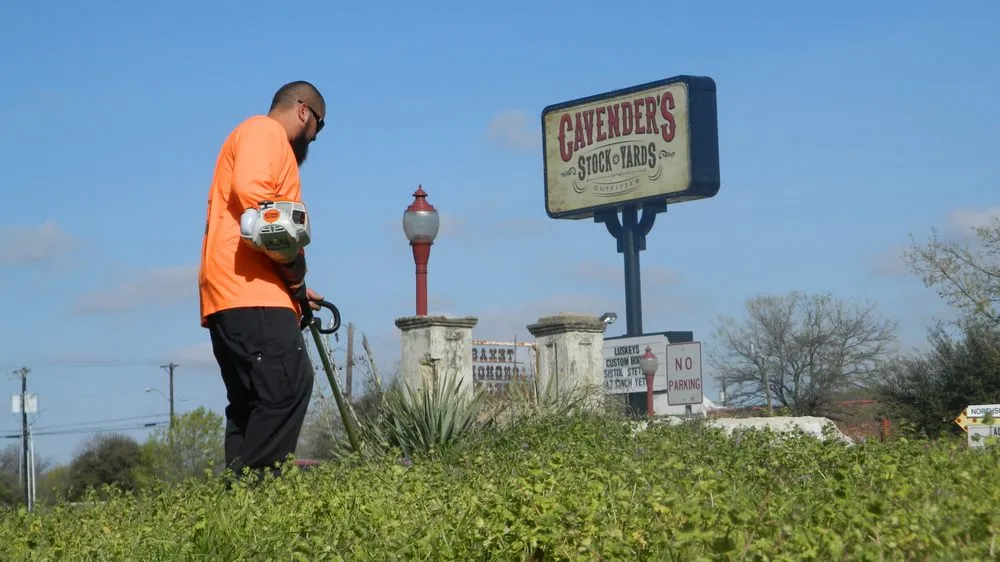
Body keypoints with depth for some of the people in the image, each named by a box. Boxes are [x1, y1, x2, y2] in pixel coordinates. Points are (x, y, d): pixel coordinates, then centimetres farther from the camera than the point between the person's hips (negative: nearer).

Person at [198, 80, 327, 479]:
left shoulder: (261, 138, 34)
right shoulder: (266, 131, 2)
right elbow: (249, 190, -17)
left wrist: (294, 286, 27)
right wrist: (293, 267, -12)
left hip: (228, 297, 11)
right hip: (249, 288, -11)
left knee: (249, 404, 6)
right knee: (290, 382, -20)